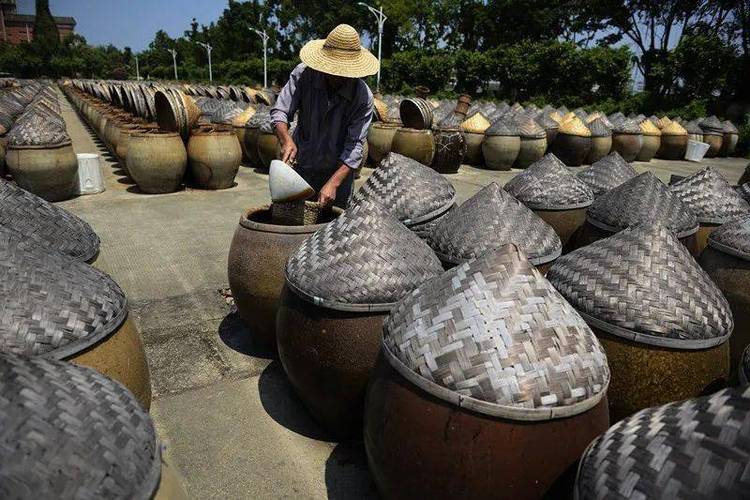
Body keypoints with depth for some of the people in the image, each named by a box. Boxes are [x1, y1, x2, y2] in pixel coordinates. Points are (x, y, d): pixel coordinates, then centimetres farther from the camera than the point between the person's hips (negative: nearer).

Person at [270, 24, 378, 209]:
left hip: (339, 171, -1)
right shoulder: (303, 74, -15)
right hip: (301, 165, 1)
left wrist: (333, 183, -33)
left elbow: (355, 145, -22)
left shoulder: (363, 97, -20)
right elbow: (279, 111, -14)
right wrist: (286, 140, -36)